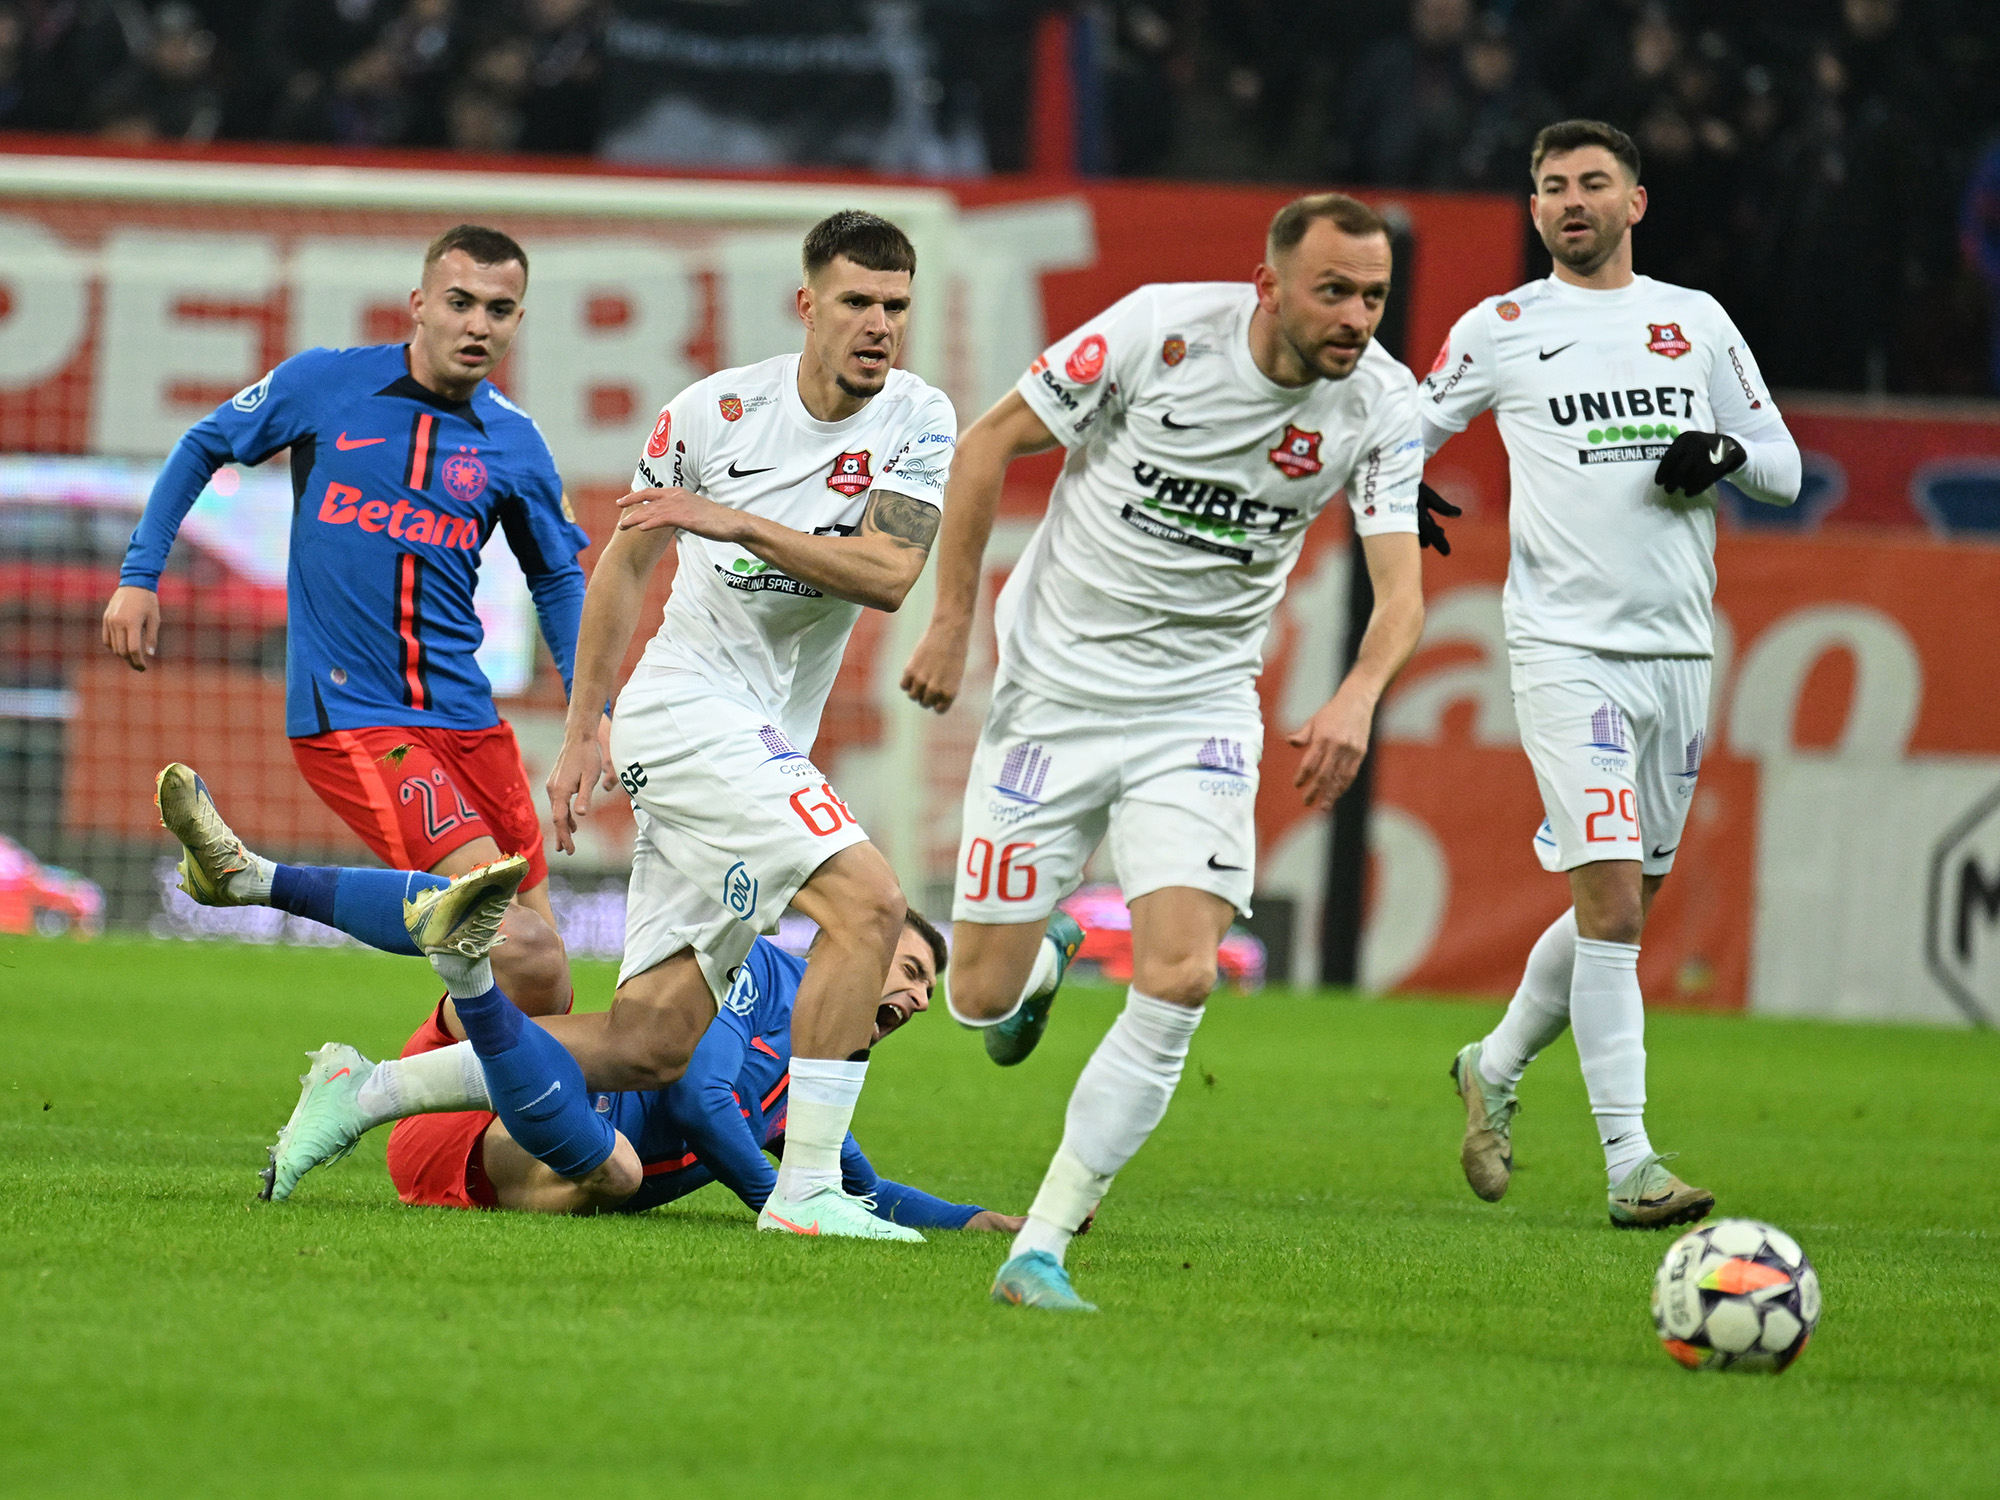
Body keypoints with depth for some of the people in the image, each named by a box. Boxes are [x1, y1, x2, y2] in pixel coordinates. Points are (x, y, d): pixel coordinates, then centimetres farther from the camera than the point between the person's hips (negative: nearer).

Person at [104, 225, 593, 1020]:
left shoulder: (513, 444, 4)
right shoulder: (322, 385, -3)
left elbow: (557, 578, 19)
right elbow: (202, 449, 12)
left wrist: (590, 707, 9)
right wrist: (140, 575, 6)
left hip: (465, 714, 5)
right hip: (347, 713, -5)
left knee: (541, 983, 3)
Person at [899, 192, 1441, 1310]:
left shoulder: (1382, 407, -10)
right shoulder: (1164, 328, -16)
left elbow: (1401, 588, -15)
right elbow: (992, 441, -4)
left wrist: (1358, 697, -36)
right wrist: (953, 619, -4)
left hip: (1200, 708, 1)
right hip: (1055, 688, -1)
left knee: (1181, 978, -18)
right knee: (984, 999, 0)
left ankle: (1041, 1249, -9)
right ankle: (1031, 977, 41)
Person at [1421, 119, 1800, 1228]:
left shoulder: (1696, 322, 12)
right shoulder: (1501, 329, 5)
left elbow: (1783, 469, 16)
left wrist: (1726, 452, -7)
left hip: (1678, 649, 4)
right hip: (1564, 647, -4)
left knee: (1626, 904, 11)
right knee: (1611, 899, -16)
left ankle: (1494, 1070, 35)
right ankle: (1628, 1165, -16)